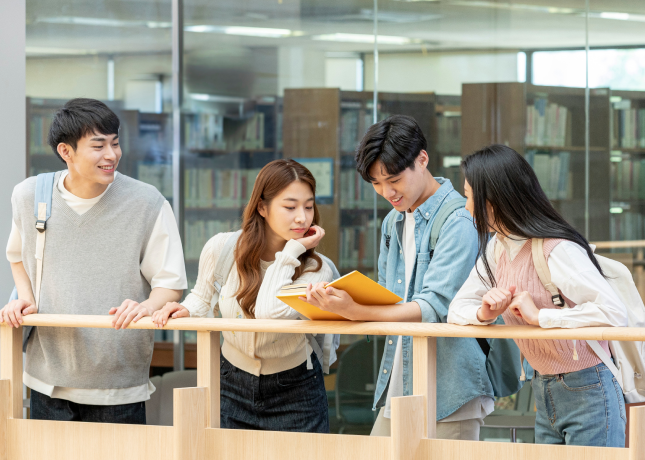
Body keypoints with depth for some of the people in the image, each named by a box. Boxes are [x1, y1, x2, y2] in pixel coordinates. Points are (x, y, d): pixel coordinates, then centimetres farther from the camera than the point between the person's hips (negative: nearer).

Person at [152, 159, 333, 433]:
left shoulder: (315, 271, -18)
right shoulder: (221, 248, -11)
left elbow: (270, 313, -36)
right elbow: (203, 298, 9)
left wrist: (291, 251, -29)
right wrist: (185, 310, -13)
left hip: (294, 392, -1)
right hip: (233, 388, 2)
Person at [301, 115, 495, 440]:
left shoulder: (458, 221, -12)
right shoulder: (392, 223, 16)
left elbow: (434, 307, -20)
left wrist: (356, 312, -29)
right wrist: (336, 303, -3)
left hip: (449, 389, -7)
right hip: (397, 388, 8)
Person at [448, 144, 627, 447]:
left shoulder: (558, 252, -21)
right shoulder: (496, 249, 6)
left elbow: (614, 312, -31)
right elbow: (457, 309, 7)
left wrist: (539, 316, -26)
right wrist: (483, 314, -16)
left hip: (586, 394, -8)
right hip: (544, 393, 8)